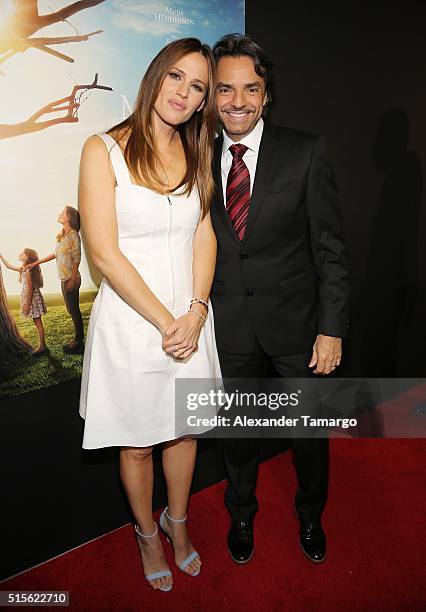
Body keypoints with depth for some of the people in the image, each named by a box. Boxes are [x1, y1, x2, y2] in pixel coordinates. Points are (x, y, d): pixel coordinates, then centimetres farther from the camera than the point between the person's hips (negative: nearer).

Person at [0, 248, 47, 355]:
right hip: (31, 298, 9)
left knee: (37, 322, -5)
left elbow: (30, 288, -19)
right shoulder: (23, 268, 11)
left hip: (32, 298, -9)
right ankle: (42, 345, 15)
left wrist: (27, 304, -19)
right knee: (37, 322, 10)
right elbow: (9, 265, 26)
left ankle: (42, 346, 0)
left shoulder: (27, 270, -16)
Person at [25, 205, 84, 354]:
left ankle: (78, 341, 6)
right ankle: (78, 338, 21)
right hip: (64, 278, 8)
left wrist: (72, 279, -19)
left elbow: (77, 258, -16)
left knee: (74, 309, -3)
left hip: (71, 278, -8)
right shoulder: (61, 235, 13)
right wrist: (36, 263, 23)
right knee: (71, 309, 13)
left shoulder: (73, 235, -12)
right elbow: (55, 254, 20)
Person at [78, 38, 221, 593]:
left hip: (191, 320, 4)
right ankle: (148, 534, 41)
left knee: (183, 430, 19)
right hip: (131, 322, -4)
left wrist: (196, 313, -10)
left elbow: (205, 236, 4)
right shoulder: (104, 150, -8)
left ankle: (178, 523, 46)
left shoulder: (196, 155, 7)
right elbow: (104, 252, -14)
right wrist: (165, 323, -15)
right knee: (137, 442, 14)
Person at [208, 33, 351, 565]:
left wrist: (332, 329, -11)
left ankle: (310, 515, 47)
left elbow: (330, 248, -8)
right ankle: (241, 514, 48)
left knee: (310, 433, 16)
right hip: (229, 327, 2)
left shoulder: (306, 152, -8)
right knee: (237, 432, 19)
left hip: (295, 322, -1)